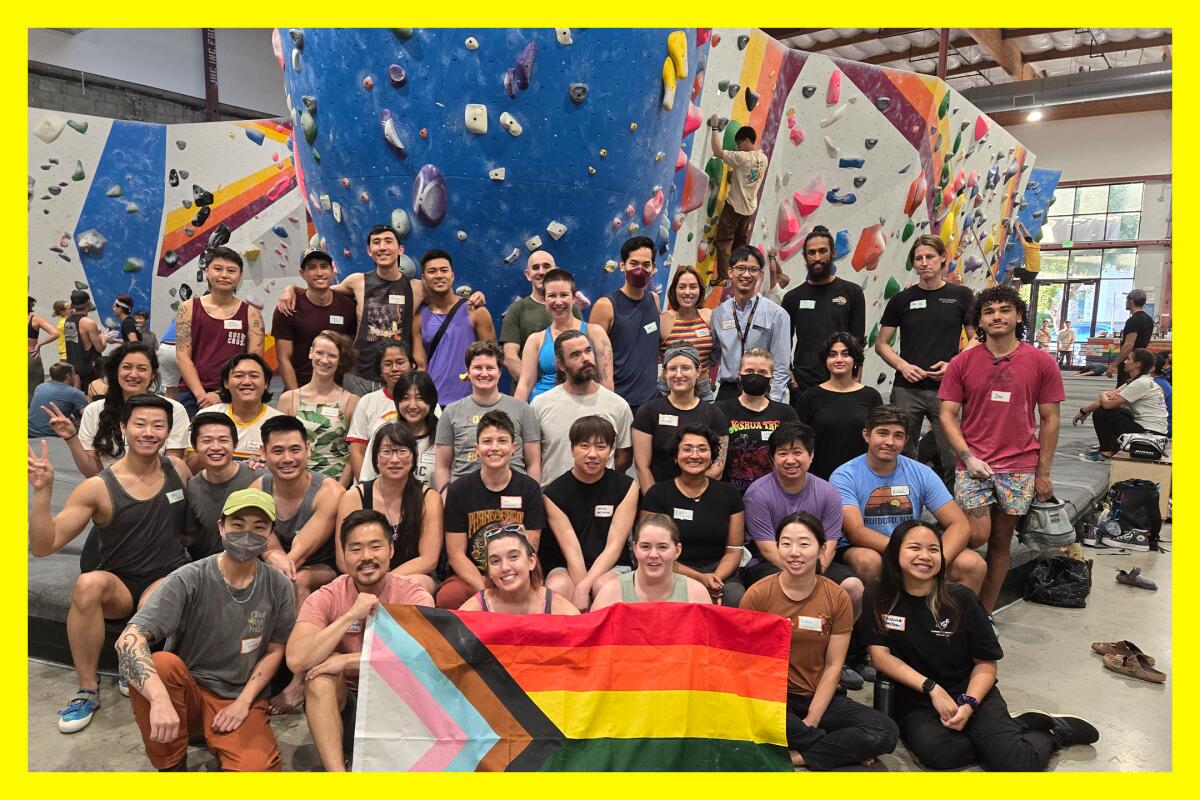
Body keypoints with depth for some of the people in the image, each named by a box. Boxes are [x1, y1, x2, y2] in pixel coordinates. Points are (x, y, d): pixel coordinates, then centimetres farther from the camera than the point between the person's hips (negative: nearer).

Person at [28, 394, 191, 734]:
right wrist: (42, 491, -24)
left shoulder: (180, 470, -1)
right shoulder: (98, 488, -9)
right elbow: (42, 547, -11)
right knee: (88, 584, -35)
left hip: (170, 577, 0)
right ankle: (88, 689, -16)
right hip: (118, 583, 0)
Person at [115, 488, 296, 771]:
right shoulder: (189, 579, -15)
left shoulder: (278, 587, -6)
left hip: (241, 700, 0)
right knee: (161, 663, -33)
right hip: (186, 692, 1)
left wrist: (243, 702, -8)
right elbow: (128, 640, -26)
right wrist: (160, 699, -41)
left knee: (258, 769, -29)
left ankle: (223, 743, 6)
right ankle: (171, 765, -10)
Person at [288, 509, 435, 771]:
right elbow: (296, 661, -25)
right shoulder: (326, 598, -9)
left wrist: (348, 660, -24)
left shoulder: (413, 595, -12)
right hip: (338, 703, 1)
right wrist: (351, 615, -29)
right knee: (323, 667, -27)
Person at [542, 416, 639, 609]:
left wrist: (584, 586, -21)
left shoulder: (626, 487, -1)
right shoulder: (554, 493, -3)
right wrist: (583, 593, -23)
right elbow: (571, 550, -11)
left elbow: (614, 546, -8)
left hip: (612, 567, 1)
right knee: (558, 587, -34)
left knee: (603, 586, -33)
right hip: (566, 568, 0)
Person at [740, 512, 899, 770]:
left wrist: (810, 722, -11)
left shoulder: (837, 598, -3)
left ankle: (795, 756, -12)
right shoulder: (757, 595, -9)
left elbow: (833, 666, -3)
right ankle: (844, 747, -12)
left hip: (820, 698, 2)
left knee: (886, 732, -21)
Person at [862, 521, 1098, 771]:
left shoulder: (961, 598, -3)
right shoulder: (880, 603, -2)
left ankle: (1053, 733, 12)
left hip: (971, 692, 0)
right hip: (916, 699, 1)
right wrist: (932, 688, -19)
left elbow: (986, 662, 1)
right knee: (935, 752, -31)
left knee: (1017, 764, -23)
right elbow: (880, 656, -9)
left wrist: (969, 704, -14)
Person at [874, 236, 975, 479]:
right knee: (902, 455, 8)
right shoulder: (901, 299, 6)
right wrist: (903, 365, -8)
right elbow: (881, 343, 8)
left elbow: (976, 338, 5)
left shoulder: (961, 295, 4)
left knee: (954, 455, -3)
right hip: (906, 389, 1)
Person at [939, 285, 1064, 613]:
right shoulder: (962, 363, 1)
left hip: (1020, 468, 1)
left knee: (1001, 540, 8)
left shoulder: (1042, 362, 2)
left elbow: (1049, 419, 5)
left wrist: (1043, 472, 3)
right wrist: (967, 457, -10)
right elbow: (947, 414, 2)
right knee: (977, 536, -12)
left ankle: (985, 613, 22)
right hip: (973, 465, -1)